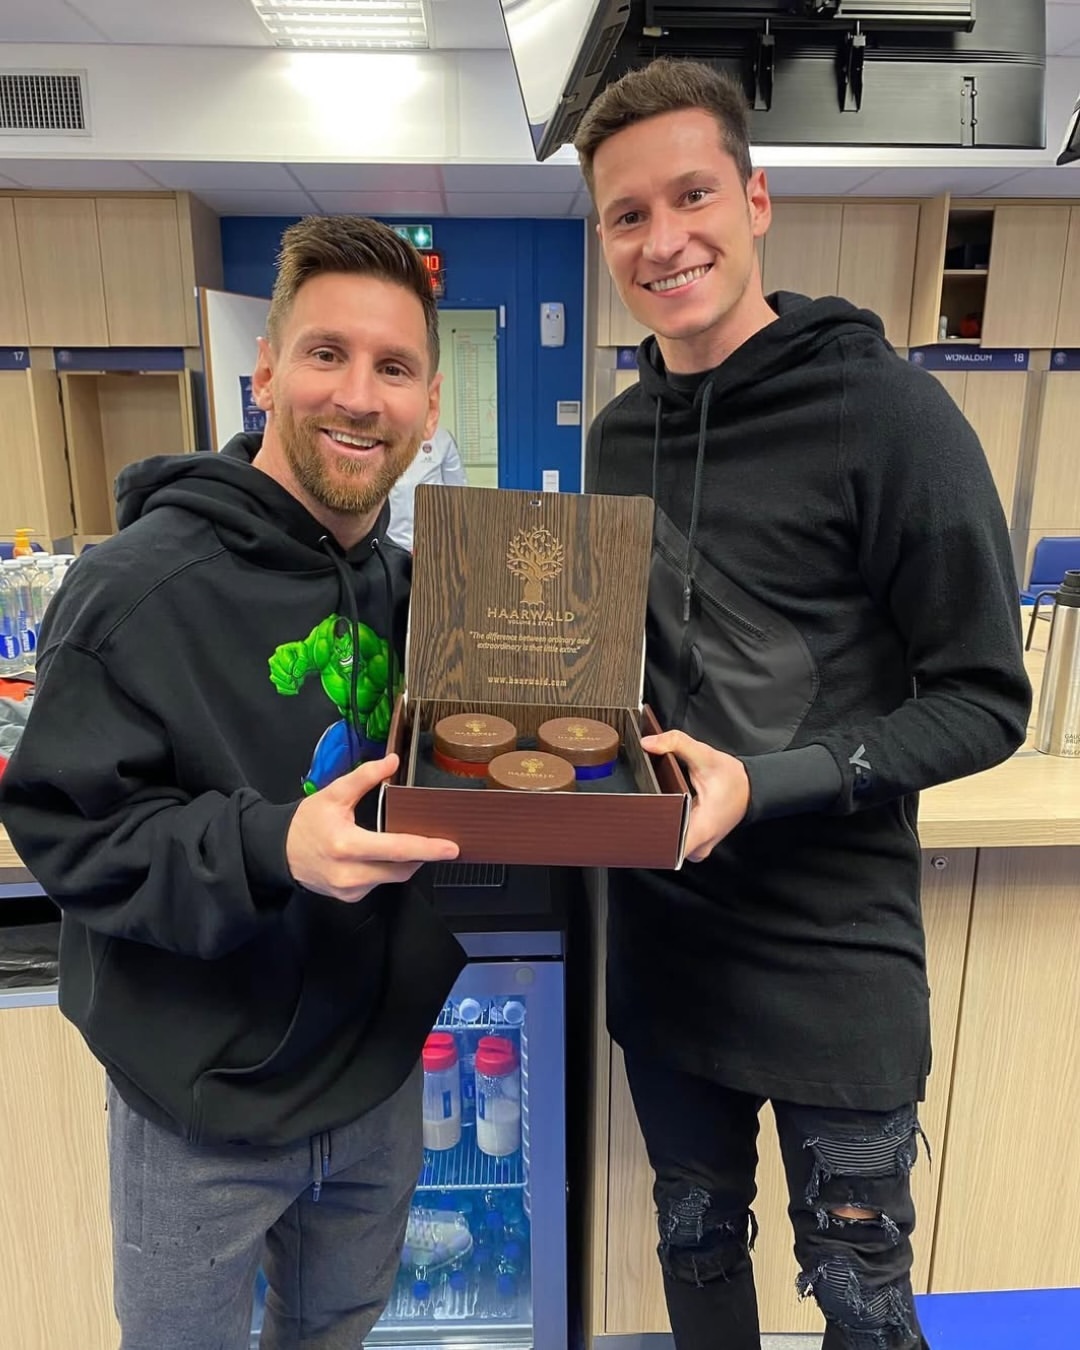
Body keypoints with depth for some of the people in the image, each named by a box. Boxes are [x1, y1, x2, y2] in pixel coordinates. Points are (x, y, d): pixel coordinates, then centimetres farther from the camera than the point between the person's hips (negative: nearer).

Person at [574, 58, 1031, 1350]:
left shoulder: (887, 411, -14)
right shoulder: (619, 434, 5)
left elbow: (985, 701, -13)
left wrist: (768, 784, -24)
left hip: (834, 953, -5)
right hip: (661, 941, 5)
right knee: (697, 1246, 25)